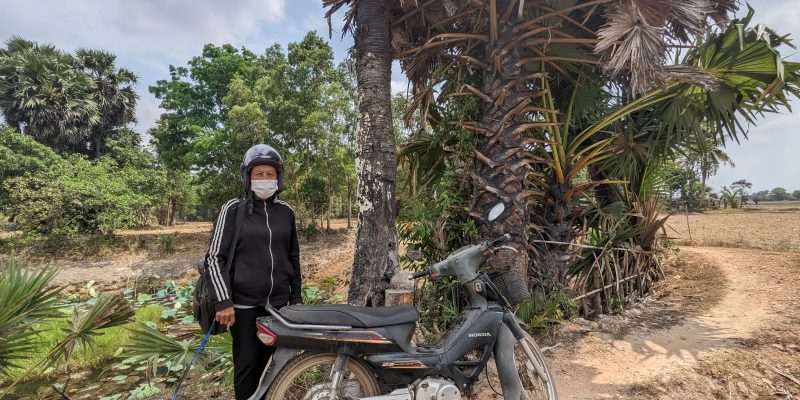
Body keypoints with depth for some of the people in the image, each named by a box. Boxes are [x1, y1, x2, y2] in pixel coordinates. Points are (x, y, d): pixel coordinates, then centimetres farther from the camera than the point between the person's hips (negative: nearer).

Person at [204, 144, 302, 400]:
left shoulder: (286, 212, 6)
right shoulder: (233, 210, -4)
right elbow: (215, 257, -6)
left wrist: (296, 296, 11)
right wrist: (223, 301, -13)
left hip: (279, 303, 3)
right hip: (244, 304, -3)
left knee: (270, 363, 13)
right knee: (247, 365, 5)